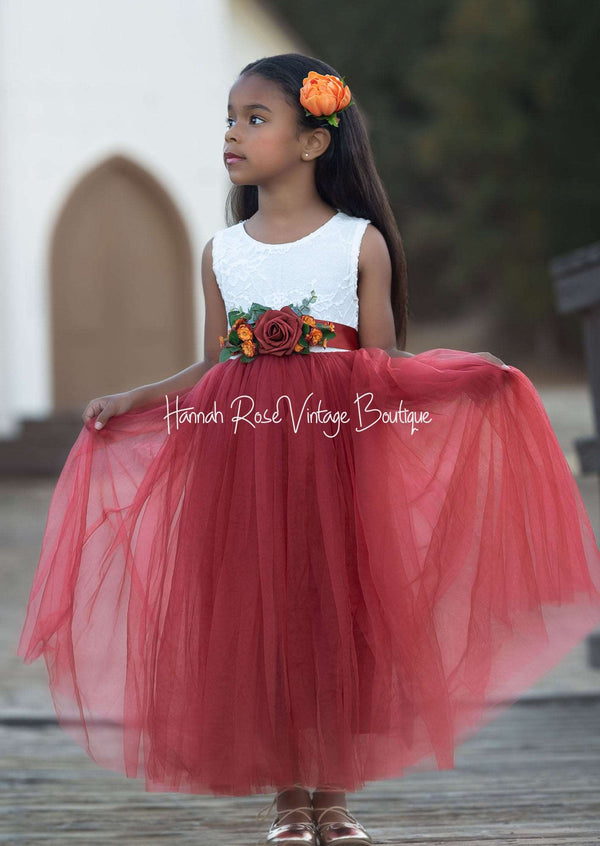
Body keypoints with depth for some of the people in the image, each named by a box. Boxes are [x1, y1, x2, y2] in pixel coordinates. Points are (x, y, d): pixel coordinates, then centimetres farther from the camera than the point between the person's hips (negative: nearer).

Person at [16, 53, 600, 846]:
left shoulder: (362, 243, 0)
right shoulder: (221, 252, 8)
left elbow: (381, 365, 1)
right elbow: (213, 369, 14)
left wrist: (467, 372, -13)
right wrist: (129, 400, 9)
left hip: (340, 451, -2)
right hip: (242, 456, 2)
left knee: (336, 611, 1)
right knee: (258, 617, 2)